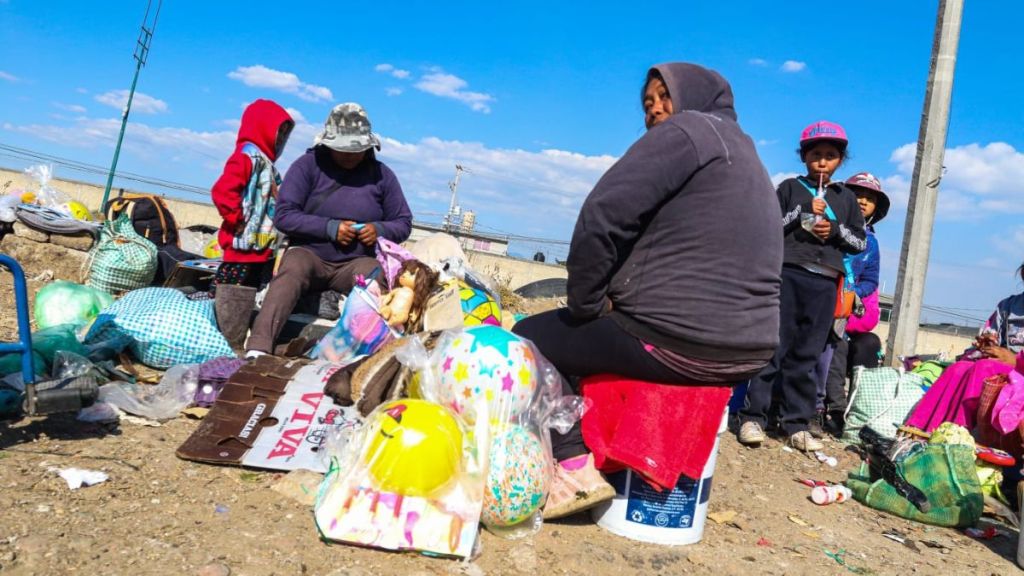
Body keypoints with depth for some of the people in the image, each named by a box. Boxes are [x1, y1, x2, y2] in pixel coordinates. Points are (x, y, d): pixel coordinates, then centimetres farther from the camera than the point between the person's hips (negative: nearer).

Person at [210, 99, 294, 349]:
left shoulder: (265, 163, 20)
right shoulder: (247, 156, -9)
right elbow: (222, 190, -23)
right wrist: (236, 219, -16)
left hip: (263, 249, 10)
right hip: (243, 247, -10)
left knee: (253, 300, 15)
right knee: (234, 300, -4)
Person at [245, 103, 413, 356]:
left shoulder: (381, 175, 5)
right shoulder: (308, 165, -2)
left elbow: (403, 223, 12)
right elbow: (284, 216, -7)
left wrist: (380, 230, -12)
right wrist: (329, 227, -18)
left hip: (356, 262, 2)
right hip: (308, 253, -1)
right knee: (291, 272, -35)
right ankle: (257, 349, -45)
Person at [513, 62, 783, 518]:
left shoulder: (688, 130, -5)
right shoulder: (745, 155, 24)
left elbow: (602, 216, -16)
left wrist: (585, 302, -4)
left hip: (679, 341, -10)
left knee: (529, 337, 6)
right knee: (605, 330, 32)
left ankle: (575, 467, -3)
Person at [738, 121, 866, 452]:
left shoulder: (846, 198, 17)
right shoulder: (790, 187, 9)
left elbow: (861, 242, 15)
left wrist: (836, 229, -3)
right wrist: (803, 212, -9)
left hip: (825, 284, 3)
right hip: (787, 274, -3)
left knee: (806, 356, 5)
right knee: (772, 347, -6)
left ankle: (797, 424, 10)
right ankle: (753, 417, -1)